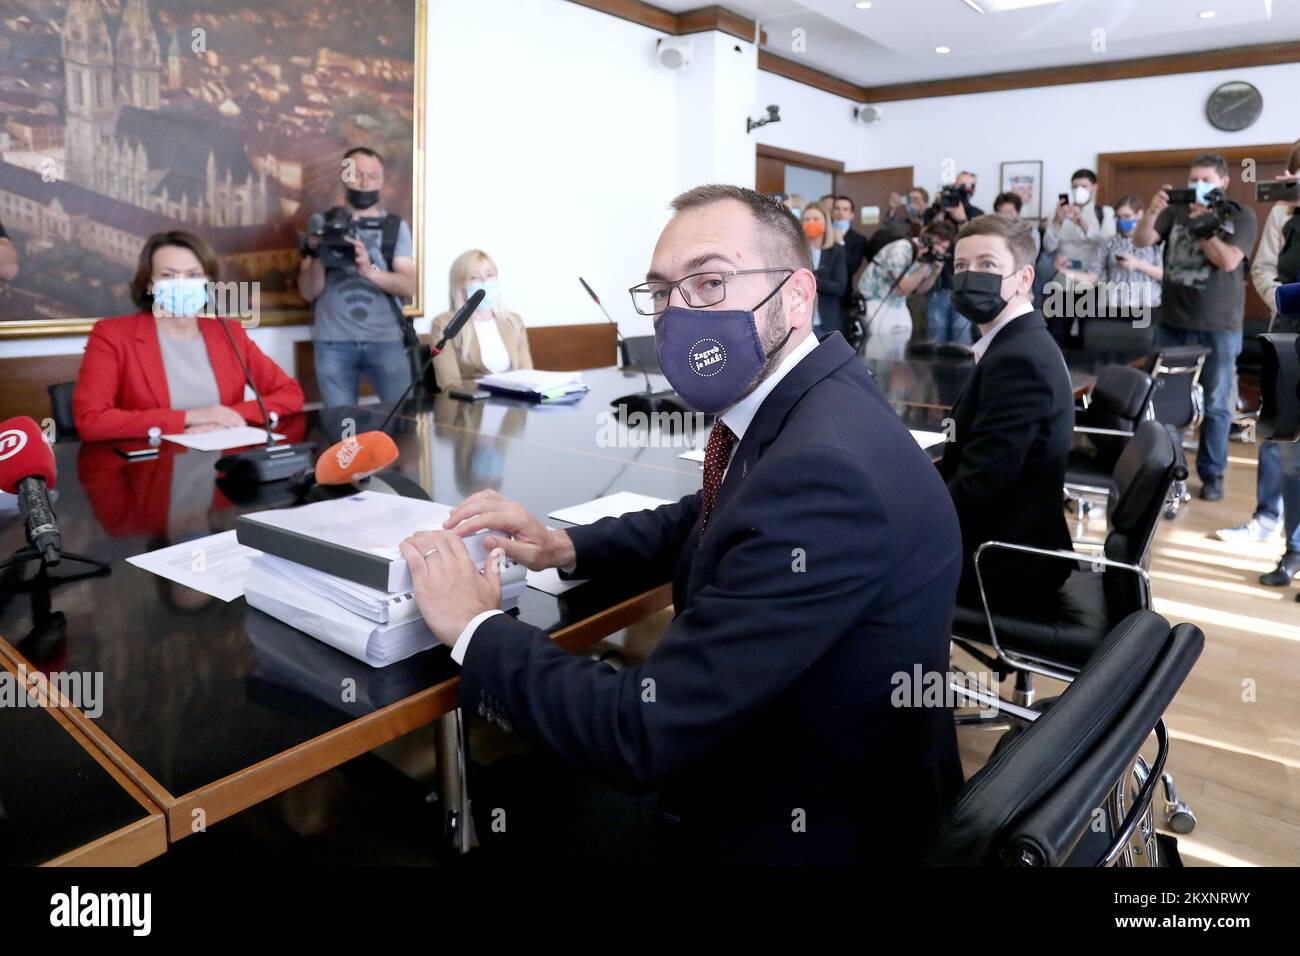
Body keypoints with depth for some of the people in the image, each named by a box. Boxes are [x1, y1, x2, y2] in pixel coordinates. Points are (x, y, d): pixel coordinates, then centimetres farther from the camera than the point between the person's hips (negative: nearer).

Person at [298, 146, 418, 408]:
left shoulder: (396, 226, 9)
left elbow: (408, 287, -3)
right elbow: (309, 292, 4)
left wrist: (370, 270, -20)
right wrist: (317, 255, -14)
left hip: (387, 341, 0)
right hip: (333, 343, 0)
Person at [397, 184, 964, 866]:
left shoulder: (824, 470, -32)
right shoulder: (804, 402, -3)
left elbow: (642, 735, -29)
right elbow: (708, 521, 14)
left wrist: (475, 628, -15)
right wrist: (566, 547, -1)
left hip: (796, 834, -7)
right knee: (520, 784, 13)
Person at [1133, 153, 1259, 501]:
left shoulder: (1240, 215, 1)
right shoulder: (1176, 211, 7)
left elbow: (1228, 260, -12)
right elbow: (1140, 241, -2)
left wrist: (1201, 223, -13)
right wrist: (1152, 211, -18)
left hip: (1218, 327, -2)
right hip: (1171, 323, 2)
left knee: (1216, 403, 2)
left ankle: (1212, 474, 12)